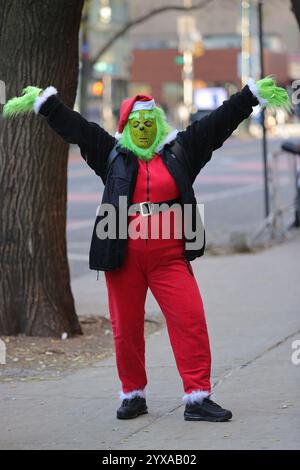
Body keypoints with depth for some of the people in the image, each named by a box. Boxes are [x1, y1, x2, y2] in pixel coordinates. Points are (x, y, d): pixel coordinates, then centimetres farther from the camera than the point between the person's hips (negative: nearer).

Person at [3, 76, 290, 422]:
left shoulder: (180, 150, 9)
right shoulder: (113, 154, 8)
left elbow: (220, 121, 9)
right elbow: (74, 127, 9)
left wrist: (255, 94, 7)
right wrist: (43, 102, 7)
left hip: (170, 258, 0)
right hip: (123, 258, 0)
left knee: (190, 320, -11)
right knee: (126, 328, 5)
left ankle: (198, 397, -8)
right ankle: (133, 395, 21)